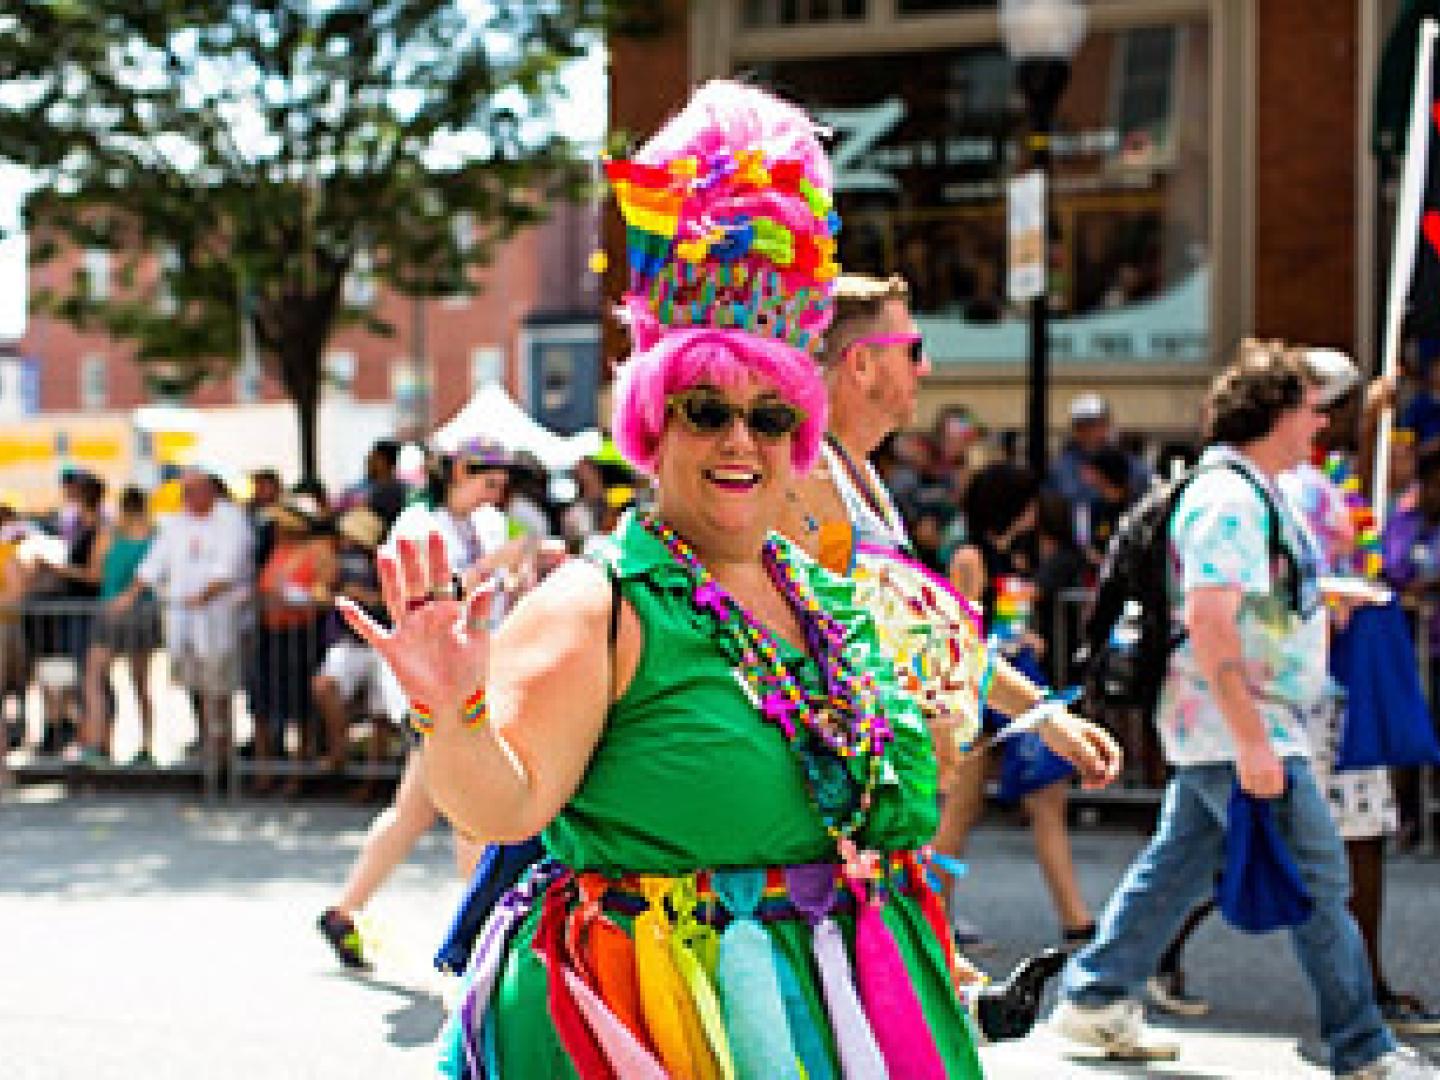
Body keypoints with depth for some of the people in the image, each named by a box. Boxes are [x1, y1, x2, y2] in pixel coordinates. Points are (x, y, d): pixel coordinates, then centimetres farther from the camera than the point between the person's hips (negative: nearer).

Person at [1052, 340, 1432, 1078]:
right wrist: (1251, 742, -28)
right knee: (1319, 881, -4)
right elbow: (1208, 622, -26)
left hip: (1238, 732, 11)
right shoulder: (1228, 497, -19)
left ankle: (1094, 999, 23)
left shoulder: (1253, 490, 15)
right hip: (1237, 732, -11)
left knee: (1177, 865, 15)